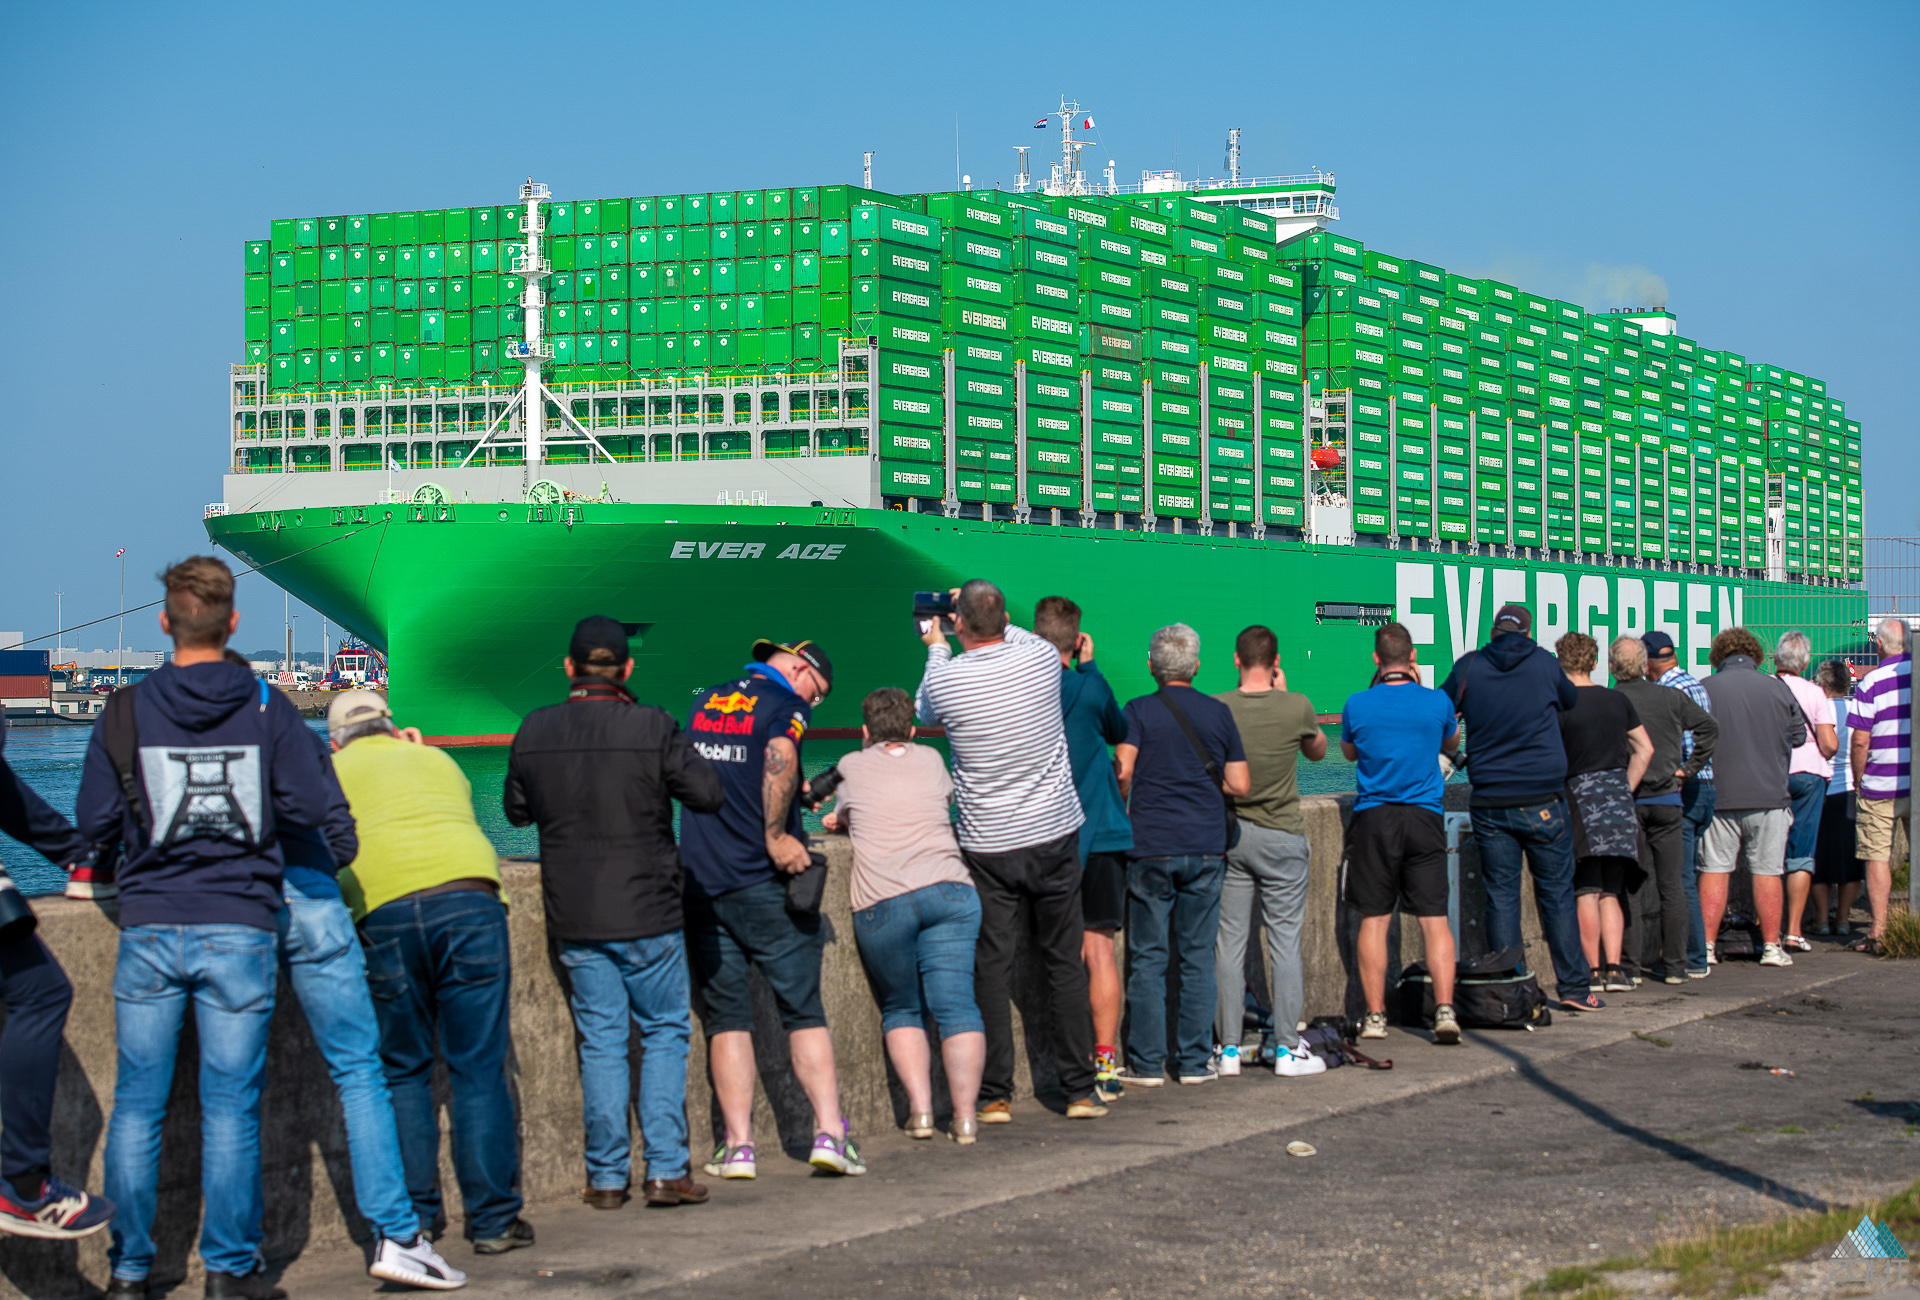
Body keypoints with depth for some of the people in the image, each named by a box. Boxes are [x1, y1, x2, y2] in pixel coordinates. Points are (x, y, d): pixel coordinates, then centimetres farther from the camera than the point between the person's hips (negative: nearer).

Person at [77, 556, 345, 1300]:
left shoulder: (126, 712, -1)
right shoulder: (269, 709, -2)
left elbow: (95, 825, 0)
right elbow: (311, 808, -3)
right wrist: (341, 851, 18)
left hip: (150, 928, 1)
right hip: (239, 928, 0)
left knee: (137, 1106, 9)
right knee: (230, 1105, 4)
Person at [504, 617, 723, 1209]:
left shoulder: (534, 732, 0)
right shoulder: (653, 727, -11)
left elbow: (516, 810, 12)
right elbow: (707, 794, -8)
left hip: (573, 916, 3)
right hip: (647, 914, -3)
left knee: (600, 1042, 9)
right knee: (665, 1033, 8)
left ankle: (607, 1177, 8)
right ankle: (666, 1169, 1)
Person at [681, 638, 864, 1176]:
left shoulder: (703, 703, 16)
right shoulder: (784, 705, -3)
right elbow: (779, 760, -24)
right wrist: (776, 836, -17)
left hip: (699, 883, 4)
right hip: (763, 884, -4)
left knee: (726, 1017, 7)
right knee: (804, 1011, 3)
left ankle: (738, 1145, 2)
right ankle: (829, 1131, -5)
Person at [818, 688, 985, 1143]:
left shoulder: (852, 767, 16)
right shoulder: (930, 760, 21)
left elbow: (841, 816, 33)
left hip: (882, 902, -1)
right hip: (949, 891, 1)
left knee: (901, 1011, 14)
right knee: (956, 1005, -2)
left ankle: (920, 1108, 2)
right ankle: (965, 1115, -10)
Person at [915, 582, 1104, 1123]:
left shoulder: (946, 678, -11)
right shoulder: (1041, 658, -7)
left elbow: (925, 714, 15)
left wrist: (936, 648, 28)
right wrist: (988, 616, 29)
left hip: (988, 845, -2)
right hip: (1055, 835, 2)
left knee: (991, 968, 5)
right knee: (1065, 964, 9)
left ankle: (995, 1095, 5)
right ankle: (1079, 1090, 11)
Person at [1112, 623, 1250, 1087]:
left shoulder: (1139, 711, -2)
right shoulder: (1218, 713, 6)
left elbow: (1122, 771, -14)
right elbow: (1240, 785, 4)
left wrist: (1123, 808, 6)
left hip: (1151, 847, -2)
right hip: (1206, 848, 2)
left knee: (1148, 958, 3)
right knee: (1199, 957, 7)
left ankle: (1147, 1062, 3)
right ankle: (1195, 1061, 7)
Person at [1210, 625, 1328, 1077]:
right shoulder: (1297, 707, -9)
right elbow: (1318, 751, 12)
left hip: (1228, 834, 2)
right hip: (1281, 836, -2)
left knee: (1229, 943, 6)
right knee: (1285, 942, 4)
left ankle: (1228, 1049, 9)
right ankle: (1287, 1048, 5)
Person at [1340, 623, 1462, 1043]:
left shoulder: (1358, 705, -4)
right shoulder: (1437, 702, -2)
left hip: (1374, 819, 0)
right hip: (1424, 818, 0)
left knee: (1374, 920, 5)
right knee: (1434, 918, 1)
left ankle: (1375, 1015, 5)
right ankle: (1445, 1009, -10)